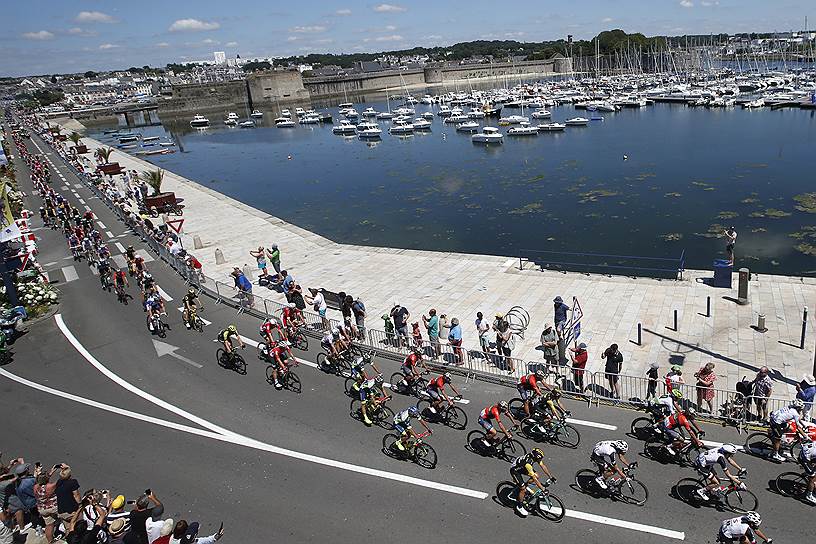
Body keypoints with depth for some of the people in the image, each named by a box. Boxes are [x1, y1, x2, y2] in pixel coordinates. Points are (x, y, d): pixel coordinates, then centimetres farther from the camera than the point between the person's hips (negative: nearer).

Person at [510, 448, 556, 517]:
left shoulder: (535, 456, -16)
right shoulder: (528, 463, -39)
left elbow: (543, 466, -3)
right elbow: (534, 478, -35)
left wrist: (551, 477, -6)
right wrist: (543, 489, -32)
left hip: (522, 468, 8)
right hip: (515, 470, -8)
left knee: (536, 476, 0)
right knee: (523, 489, -13)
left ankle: (522, 486, 19)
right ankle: (519, 506, 8)